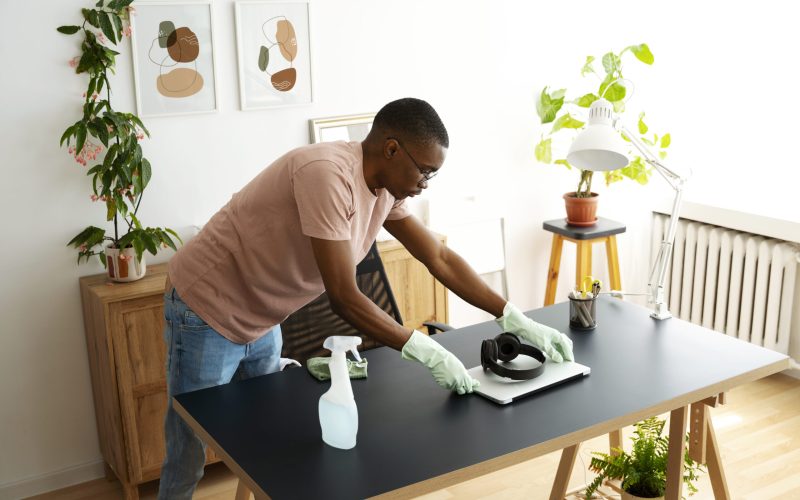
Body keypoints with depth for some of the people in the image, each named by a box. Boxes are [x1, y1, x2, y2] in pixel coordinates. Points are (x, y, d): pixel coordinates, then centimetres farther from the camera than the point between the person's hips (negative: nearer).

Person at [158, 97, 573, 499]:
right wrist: (426, 351, -26)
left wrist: (517, 321, -3)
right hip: (207, 314, -8)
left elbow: (440, 259, 1)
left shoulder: (384, 187, -4)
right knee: (188, 461, 5)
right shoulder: (328, 175, -31)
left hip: (260, 322, 8)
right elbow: (344, 299, -31)